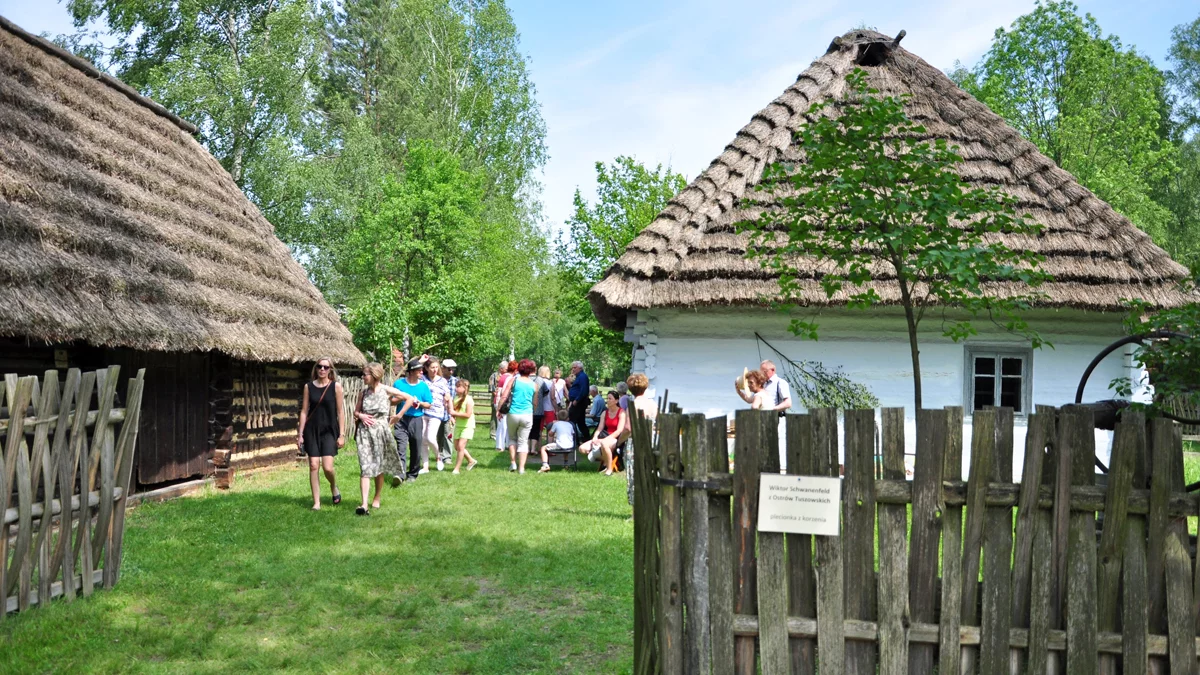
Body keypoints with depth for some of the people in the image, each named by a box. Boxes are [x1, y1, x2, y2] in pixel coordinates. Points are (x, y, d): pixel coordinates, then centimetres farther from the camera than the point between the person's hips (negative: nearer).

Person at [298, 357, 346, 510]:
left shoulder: (336, 386, -2)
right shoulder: (308, 386, 4)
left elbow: (340, 411, -1)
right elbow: (304, 411, 7)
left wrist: (342, 434, -5)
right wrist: (300, 434, 4)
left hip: (329, 431, -2)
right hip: (312, 430, 2)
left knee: (327, 467, -11)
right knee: (313, 466, -1)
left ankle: (334, 487, 23)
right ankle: (316, 502, 8)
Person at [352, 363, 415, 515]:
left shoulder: (387, 390, -5)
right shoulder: (363, 392, 5)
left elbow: (410, 399, -2)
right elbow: (356, 411, 15)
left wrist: (399, 415, -4)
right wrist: (361, 415, -7)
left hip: (381, 430, -1)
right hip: (364, 431, 2)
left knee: (379, 467, 11)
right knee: (365, 468, -9)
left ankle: (377, 498, 29)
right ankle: (364, 504, -17)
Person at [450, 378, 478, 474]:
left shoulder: (468, 399, -15)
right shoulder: (456, 398, 7)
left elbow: (468, 414, -23)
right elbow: (452, 412, 4)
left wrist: (455, 413, -19)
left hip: (467, 426, -8)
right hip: (458, 425, 8)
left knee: (460, 445, -13)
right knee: (457, 446, 13)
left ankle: (457, 468, -7)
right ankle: (471, 460, 33)